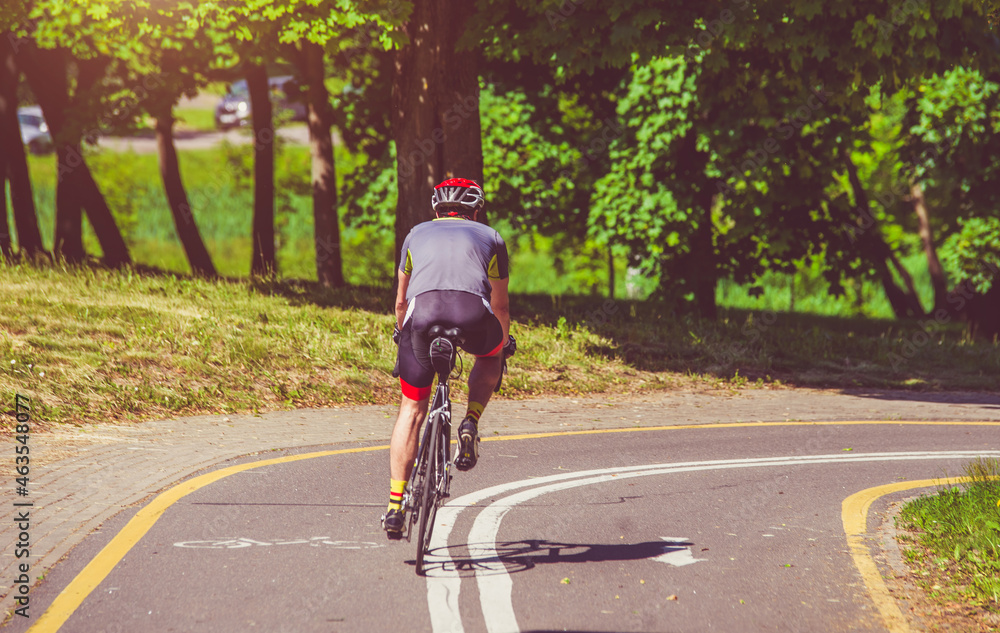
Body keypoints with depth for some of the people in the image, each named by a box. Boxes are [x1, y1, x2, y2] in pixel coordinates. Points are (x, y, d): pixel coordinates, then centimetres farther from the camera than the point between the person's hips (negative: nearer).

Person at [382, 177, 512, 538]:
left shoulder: (418, 234, 34)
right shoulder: (490, 237, 32)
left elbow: (401, 302, 41)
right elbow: (500, 306, 40)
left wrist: (402, 335, 59)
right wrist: (505, 340, 58)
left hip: (422, 311, 1)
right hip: (473, 313, -1)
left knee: (411, 410, 12)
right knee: (491, 355, 35)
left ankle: (395, 505, 3)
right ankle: (471, 424, 14)